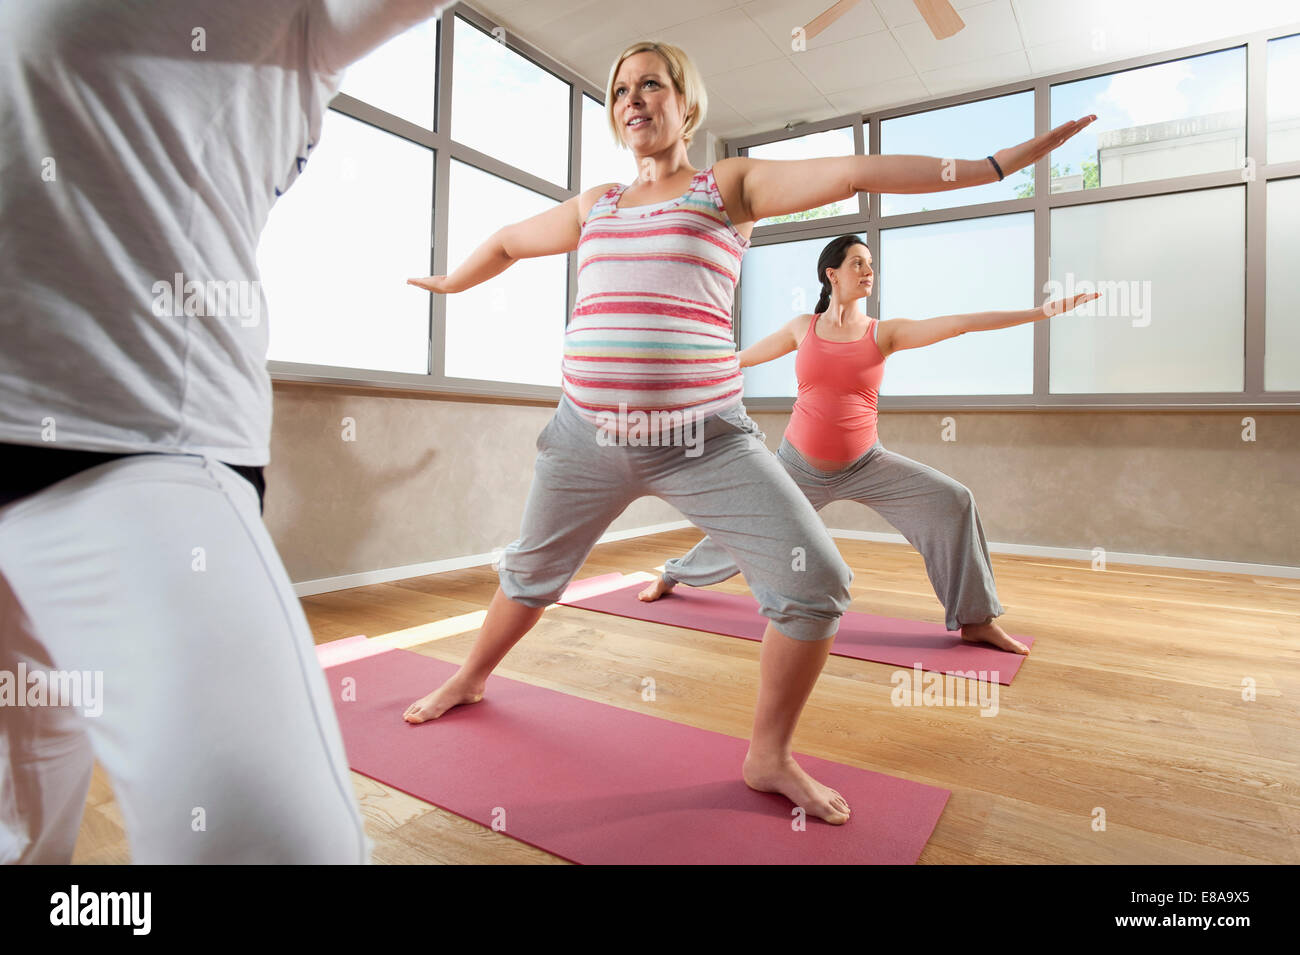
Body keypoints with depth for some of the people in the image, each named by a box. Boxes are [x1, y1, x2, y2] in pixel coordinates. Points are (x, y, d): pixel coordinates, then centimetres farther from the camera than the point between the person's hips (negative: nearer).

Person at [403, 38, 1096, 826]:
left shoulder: (730, 185, 6)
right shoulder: (593, 205, 17)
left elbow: (855, 172, -3)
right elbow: (507, 242, 32)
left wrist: (993, 165, -7)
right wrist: (449, 284, 46)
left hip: (705, 441, -3)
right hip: (587, 435, 4)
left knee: (816, 583, -12)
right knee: (531, 575, 18)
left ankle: (769, 757, 11)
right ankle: (471, 678, 47)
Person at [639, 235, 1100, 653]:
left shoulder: (885, 333, -2)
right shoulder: (804, 328, 0)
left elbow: (961, 323, -10)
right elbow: (743, 356, 14)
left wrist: (1039, 311, -17)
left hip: (863, 464, 1)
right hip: (799, 464, 0)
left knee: (952, 502, -14)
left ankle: (974, 619, 1)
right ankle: (671, 576, 37)